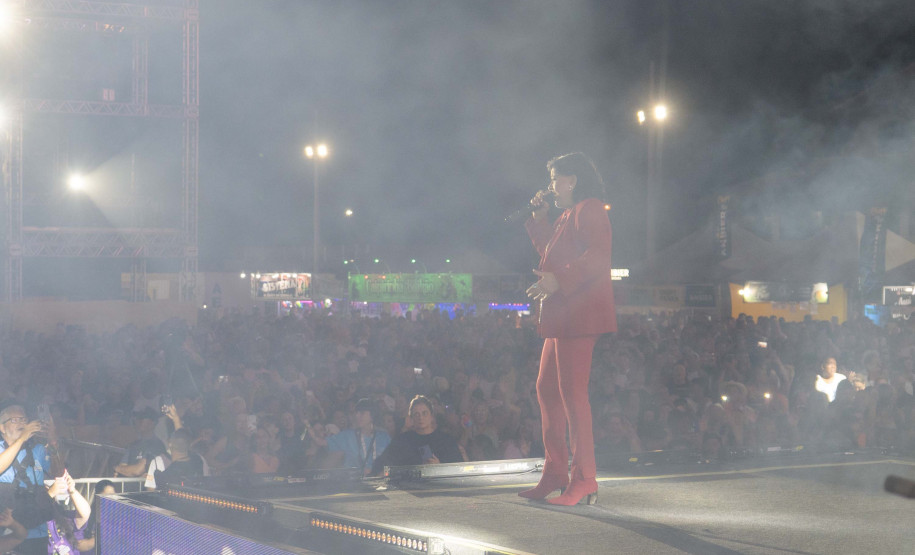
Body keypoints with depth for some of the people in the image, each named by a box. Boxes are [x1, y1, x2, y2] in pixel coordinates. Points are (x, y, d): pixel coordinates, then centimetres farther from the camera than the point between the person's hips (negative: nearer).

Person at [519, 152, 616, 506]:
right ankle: (555, 473, 18)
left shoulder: (589, 209, -7)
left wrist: (559, 281, -25)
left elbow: (598, 257, -20)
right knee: (547, 388, 12)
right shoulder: (569, 216, 23)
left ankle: (584, 480, -11)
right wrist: (540, 218, 23)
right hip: (561, 315, 11)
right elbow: (552, 255, 30)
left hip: (579, 314, -11)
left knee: (572, 392, -12)